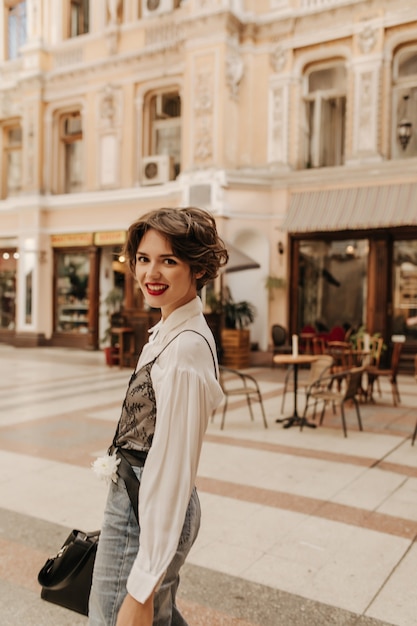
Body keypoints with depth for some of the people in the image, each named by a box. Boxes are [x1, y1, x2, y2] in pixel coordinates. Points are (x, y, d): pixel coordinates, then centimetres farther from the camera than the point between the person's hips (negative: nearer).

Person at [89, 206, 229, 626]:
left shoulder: (186, 347, -25)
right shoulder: (169, 330, 5)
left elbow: (173, 465, -25)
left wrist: (143, 587, -20)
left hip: (150, 510, -9)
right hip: (136, 498, 9)